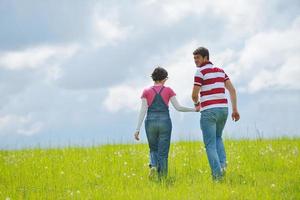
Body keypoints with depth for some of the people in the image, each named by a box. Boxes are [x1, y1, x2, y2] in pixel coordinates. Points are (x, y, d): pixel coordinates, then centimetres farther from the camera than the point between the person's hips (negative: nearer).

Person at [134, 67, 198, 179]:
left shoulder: (146, 92, 4)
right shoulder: (168, 90, 2)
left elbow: (143, 111, -4)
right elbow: (178, 107, -2)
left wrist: (137, 129, -6)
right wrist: (194, 109, 10)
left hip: (151, 123, 1)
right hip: (165, 123, -1)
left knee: (153, 150, 18)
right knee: (163, 152, 4)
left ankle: (153, 166, -12)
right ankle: (162, 177, -2)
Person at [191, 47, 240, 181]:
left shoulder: (200, 72, -7)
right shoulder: (220, 71, 16)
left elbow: (194, 95, -8)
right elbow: (232, 90, 10)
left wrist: (196, 103, 16)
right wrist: (235, 109, 9)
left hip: (208, 111, -6)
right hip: (223, 109, 6)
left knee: (210, 144, 0)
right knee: (217, 138, 28)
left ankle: (217, 174, -11)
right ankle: (222, 163, 4)